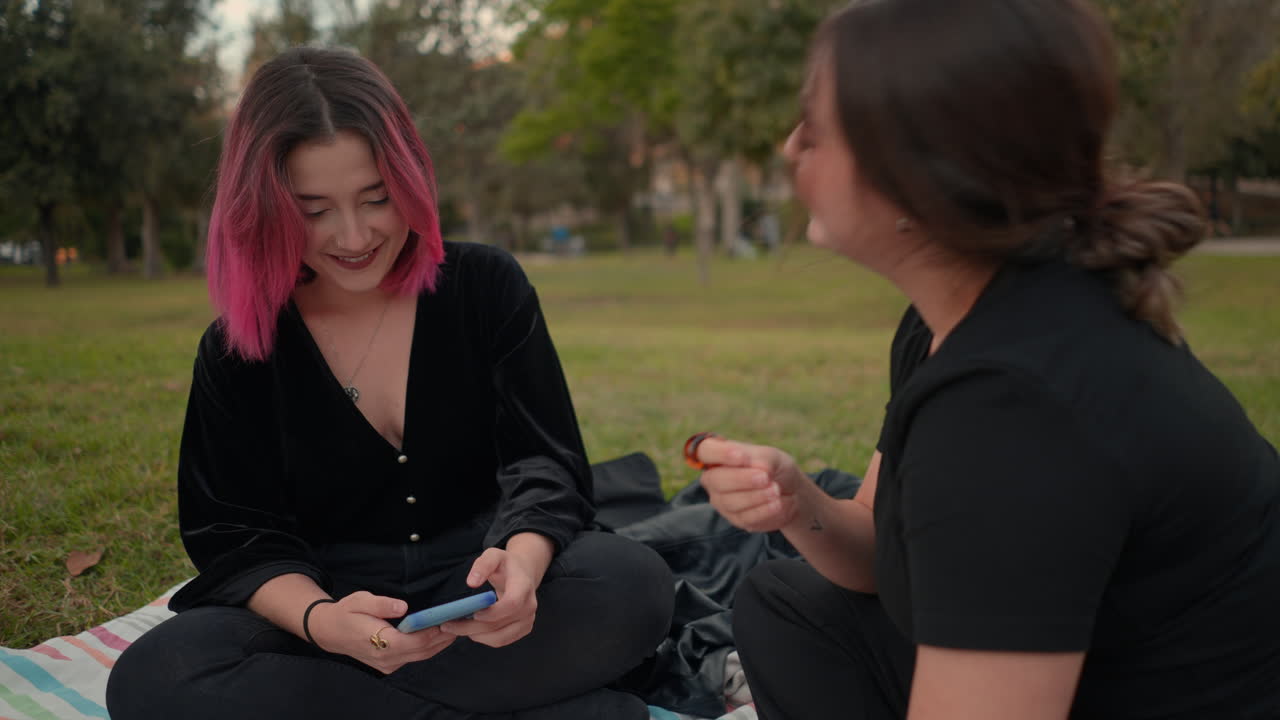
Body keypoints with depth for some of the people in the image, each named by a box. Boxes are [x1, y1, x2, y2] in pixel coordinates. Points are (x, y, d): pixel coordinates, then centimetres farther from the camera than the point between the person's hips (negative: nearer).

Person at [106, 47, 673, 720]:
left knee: (634, 583, -30)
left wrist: (523, 560, -31)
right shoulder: (238, 349, 0)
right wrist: (320, 620, -29)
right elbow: (241, 540, -4)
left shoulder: (487, 286, -1)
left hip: (478, 606, -1)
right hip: (328, 608, 1)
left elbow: (543, 463, -6)